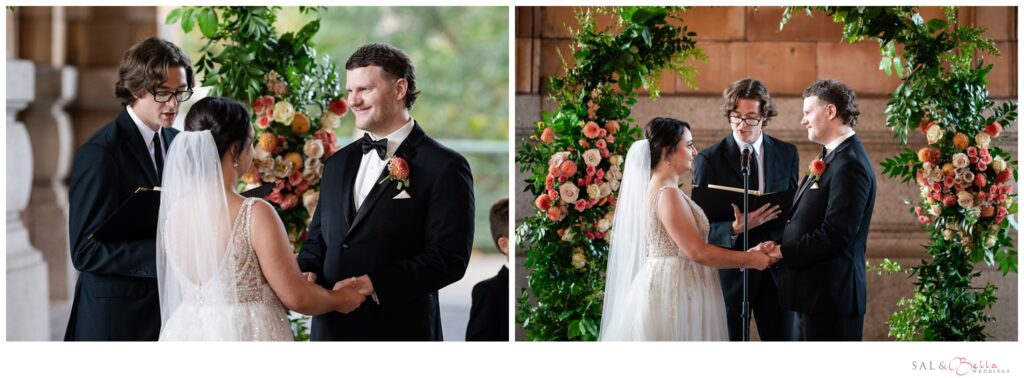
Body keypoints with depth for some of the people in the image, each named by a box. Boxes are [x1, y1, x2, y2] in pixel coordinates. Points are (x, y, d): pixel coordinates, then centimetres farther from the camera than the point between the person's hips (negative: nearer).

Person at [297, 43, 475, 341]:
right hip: (330, 326, 6)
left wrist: (375, 284, -23)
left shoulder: (444, 167, -7)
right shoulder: (338, 164, 15)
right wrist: (307, 272, -4)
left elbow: (450, 257, -14)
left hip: (398, 330, -6)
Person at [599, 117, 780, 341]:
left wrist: (748, 254, 7)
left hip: (673, 290, 10)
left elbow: (692, 247, 11)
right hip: (674, 295, -10)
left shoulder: (659, 189, 14)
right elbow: (697, 252, -19)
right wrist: (750, 260, -9)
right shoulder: (668, 194, -16)